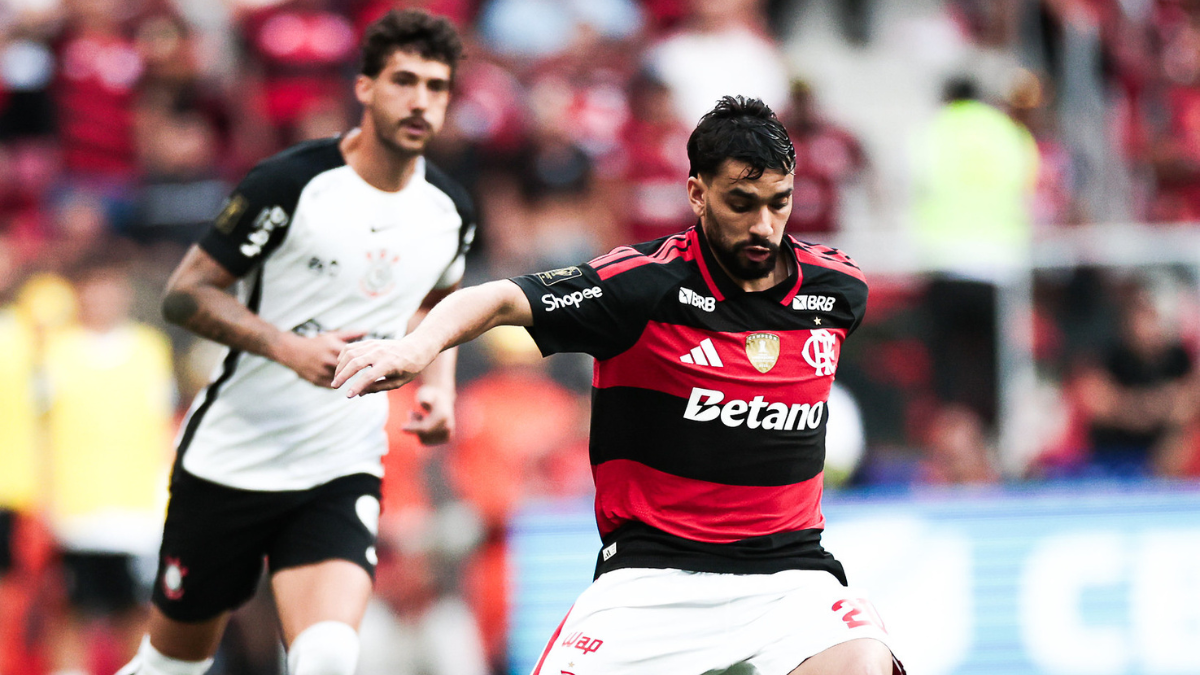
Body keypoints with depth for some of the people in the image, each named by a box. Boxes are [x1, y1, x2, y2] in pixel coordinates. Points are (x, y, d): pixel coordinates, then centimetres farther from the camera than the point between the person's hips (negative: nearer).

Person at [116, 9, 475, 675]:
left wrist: (439, 386, 6)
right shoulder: (290, 183, -13)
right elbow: (185, 294, -10)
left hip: (343, 472, 2)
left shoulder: (449, 212, 2)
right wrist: (290, 348, -24)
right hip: (229, 462, -2)